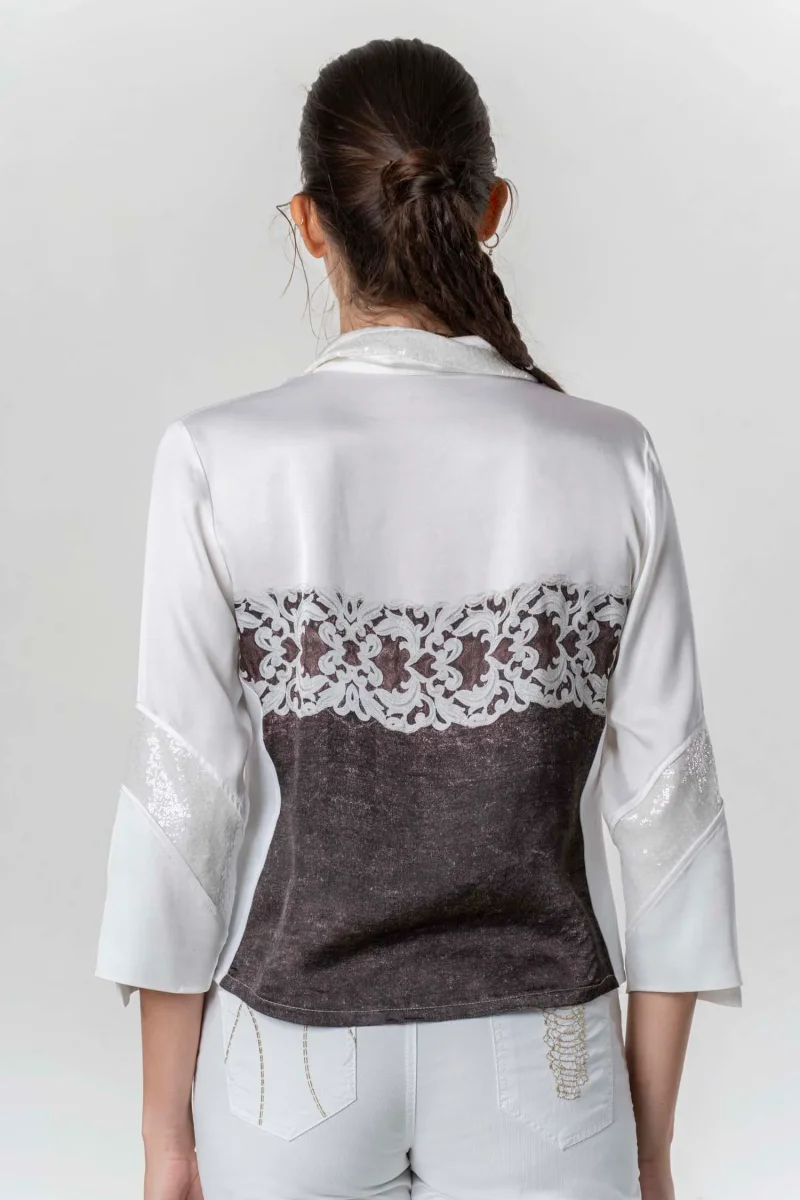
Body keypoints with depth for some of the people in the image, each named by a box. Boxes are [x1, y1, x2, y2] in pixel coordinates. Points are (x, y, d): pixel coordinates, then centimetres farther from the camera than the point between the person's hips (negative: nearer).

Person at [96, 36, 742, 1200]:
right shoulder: (607, 461, -9)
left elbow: (185, 803, -12)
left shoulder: (222, 460, -13)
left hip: (296, 1060, 0)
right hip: (534, 1067, 1)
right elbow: (664, 802, -7)